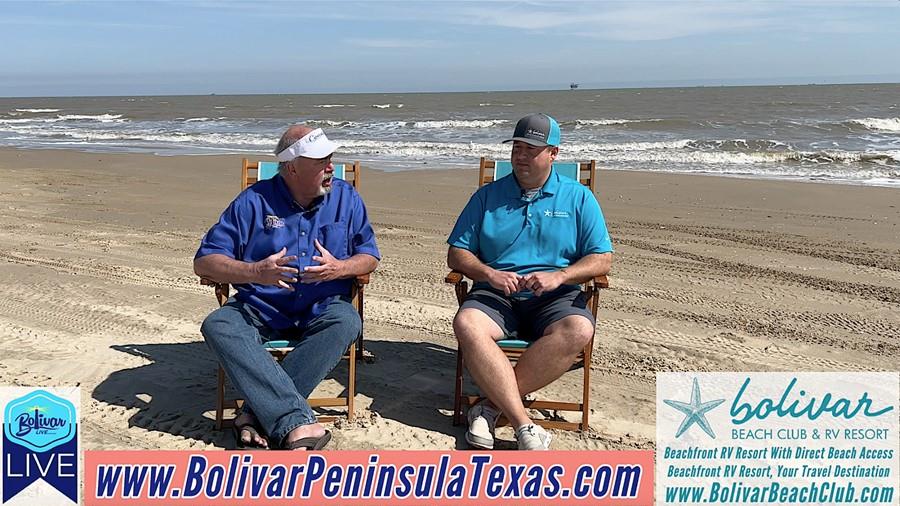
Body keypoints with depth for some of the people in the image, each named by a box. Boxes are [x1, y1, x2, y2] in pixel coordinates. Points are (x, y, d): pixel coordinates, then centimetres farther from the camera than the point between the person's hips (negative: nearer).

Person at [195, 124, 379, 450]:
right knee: (218, 326, -30)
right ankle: (296, 423, -41)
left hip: (321, 310, 1)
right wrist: (255, 272, -22)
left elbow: (369, 257, 9)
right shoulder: (254, 201, -1)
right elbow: (204, 263, -3)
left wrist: (339, 268, -14)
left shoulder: (346, 198, 6)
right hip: (260, 310, 0)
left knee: (346, 322, -33)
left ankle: (257, 413, -31)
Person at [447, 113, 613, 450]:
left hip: (556, 298, 0)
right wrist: (489, 274, -10)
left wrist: (558, 276, -13)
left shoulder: (578, 198, 12)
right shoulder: (488, 195, 14)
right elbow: (456, 254, 10)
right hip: (496, 296, 1)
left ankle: (492, 405, -27)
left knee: (578, 330, -35)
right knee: (466, 324, -33)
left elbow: (602, 259, 5)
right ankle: (524, 426, -35)